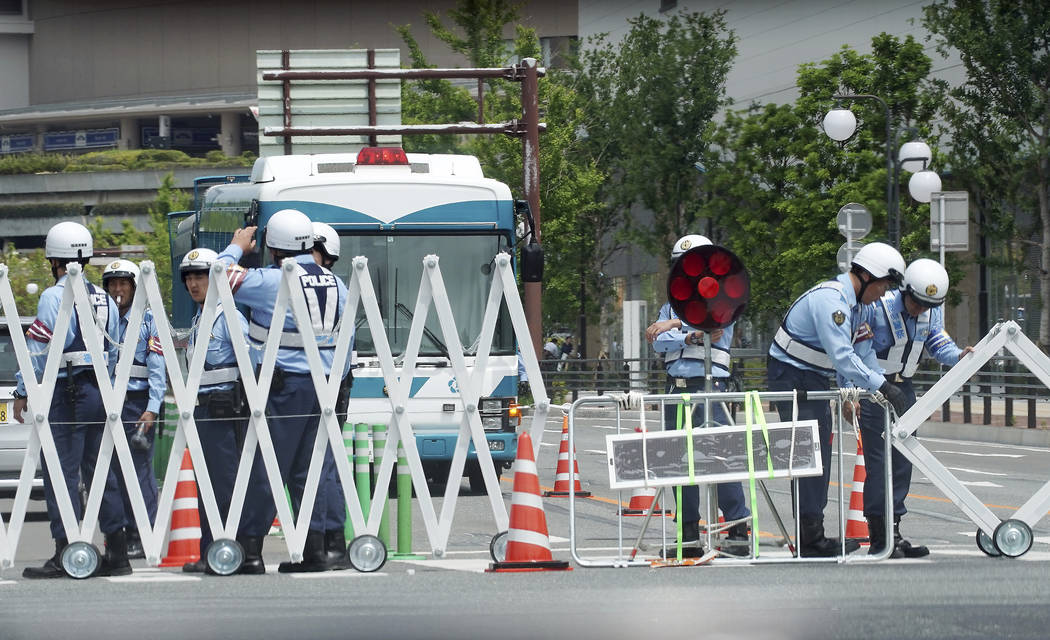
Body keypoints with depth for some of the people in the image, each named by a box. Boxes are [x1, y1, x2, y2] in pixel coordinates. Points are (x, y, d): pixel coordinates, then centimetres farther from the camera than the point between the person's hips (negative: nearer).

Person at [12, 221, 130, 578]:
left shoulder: (54, 297, -10)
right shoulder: (104, 300, 13)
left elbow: (39, 349, -13)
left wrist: (22, 392, -6)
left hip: (65, 394, -7)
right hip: (98, 391, 7)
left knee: (61, 473, -5)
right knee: (100, 471, 11)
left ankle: (65, 554, -8)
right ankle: (117, 553, 10)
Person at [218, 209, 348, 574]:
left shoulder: (271, 282, -12)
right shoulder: (335, 284, 8)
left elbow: (222, 277, -1)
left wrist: (237, 248, 16)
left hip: (282, 385, -6)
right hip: (324, 385, 6)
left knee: (264, 469, -1)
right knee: (310, 471, 10)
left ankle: (250, 550, -1)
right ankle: (316, 549, 6)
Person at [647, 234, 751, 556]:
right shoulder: (673, 304, 18)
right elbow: (659, 342, 3)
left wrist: (674, 325, -6)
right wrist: (689, 337, -13)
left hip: (708, 387, -6)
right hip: (676, 388, 6)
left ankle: (739, 530, -10)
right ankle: (689, 534, 11)